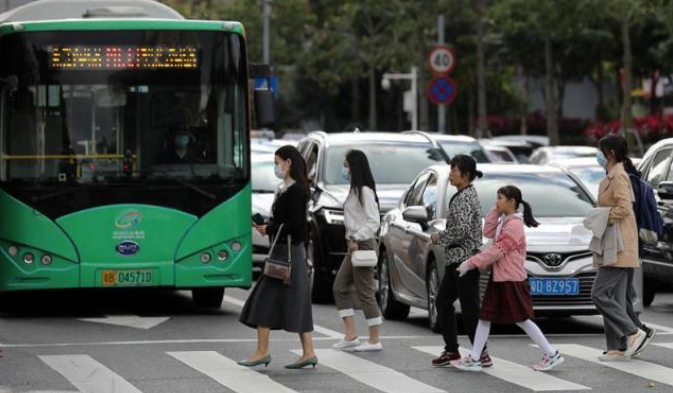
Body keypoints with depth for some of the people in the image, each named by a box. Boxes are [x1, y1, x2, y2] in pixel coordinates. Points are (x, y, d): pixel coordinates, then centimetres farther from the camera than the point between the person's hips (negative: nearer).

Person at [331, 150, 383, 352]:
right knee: (340, 287, 10)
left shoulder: (365, 191, -15)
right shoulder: (355, 191, 13)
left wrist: (356, 239, -22)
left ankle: (374, 340, 2)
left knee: (365, 293, -4)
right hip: (354, 245, 10)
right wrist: (352, 240, 7)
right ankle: (350, 336, 11)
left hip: (363, 245, -10)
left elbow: (374, 221, -21)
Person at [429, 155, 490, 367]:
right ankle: (451, 349, 17)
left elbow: (461, 229, -25)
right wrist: (442, 238, 15)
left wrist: (440, 237, -12)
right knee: (443, 300, 13)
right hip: (456, 258, 11)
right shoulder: (467, 194, 15)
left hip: (464, 258, -11)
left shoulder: (465, 198, -15)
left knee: (469, 307, -6)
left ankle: (481, 353, -1)